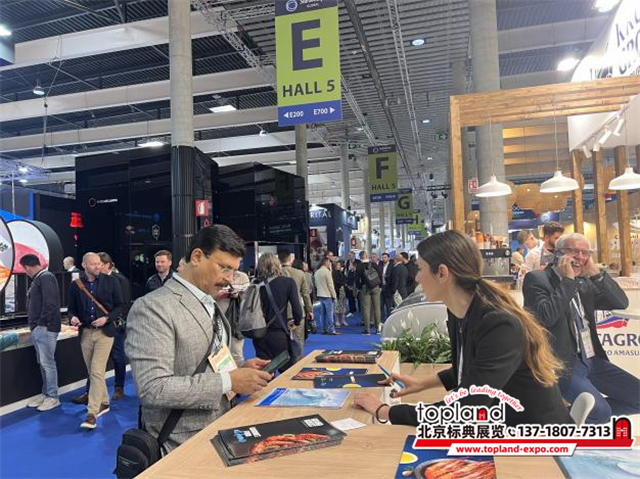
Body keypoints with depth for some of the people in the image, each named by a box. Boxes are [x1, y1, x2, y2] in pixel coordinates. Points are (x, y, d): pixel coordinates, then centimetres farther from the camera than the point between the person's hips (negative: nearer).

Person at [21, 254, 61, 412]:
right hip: (38, 328, 10)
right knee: (43, 363, 14)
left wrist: (42, 323, -17)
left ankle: (53, 397, 5)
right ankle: (46, 393, 23)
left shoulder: (46, 277, -13)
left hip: (44, 328, -10)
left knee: (47, 363, -4)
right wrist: (34, 324, 13)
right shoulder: (39, 279, 17)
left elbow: (50, 303, -21)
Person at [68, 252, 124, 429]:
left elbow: (120, 306, -1)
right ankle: (103, 402, 31)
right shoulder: (76, 284, 3)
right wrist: (73, 317, -12)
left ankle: (92, 413, -5)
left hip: (104, 332, -3)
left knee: (97, 372, -9)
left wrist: (106, 318, -16)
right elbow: (71, 308, 10)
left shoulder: (111, 281, -3)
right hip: (85, 332, 4)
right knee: (92, 372, 14)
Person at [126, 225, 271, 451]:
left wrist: (239, 369, 0)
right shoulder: (153, 307, -16)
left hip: (220, 426, 7)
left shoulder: (208, 304, 10)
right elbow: (153, 389, -23)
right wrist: (228, 381, -23)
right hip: (184, 443, -7)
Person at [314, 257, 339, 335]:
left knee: (322, 312, 11)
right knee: (329, 313, -3)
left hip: (320, 295, 8)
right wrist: (334, 295, -7)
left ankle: (323, 329, 15)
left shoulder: (317, 272, 8)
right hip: (327, 295, -7)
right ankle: (331, 330, -2)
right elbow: (330, 285, -14)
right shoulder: (327, 271, -14)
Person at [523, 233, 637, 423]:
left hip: (592, 360, 8)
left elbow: (621, 303, 5)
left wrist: (596, 274, -6)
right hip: (562, 364, -8)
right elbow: (546, 317, -24)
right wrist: (568, 280, -19)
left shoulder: (585, 282, 12)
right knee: (600, 411, -24)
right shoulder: (536, 279, -9)